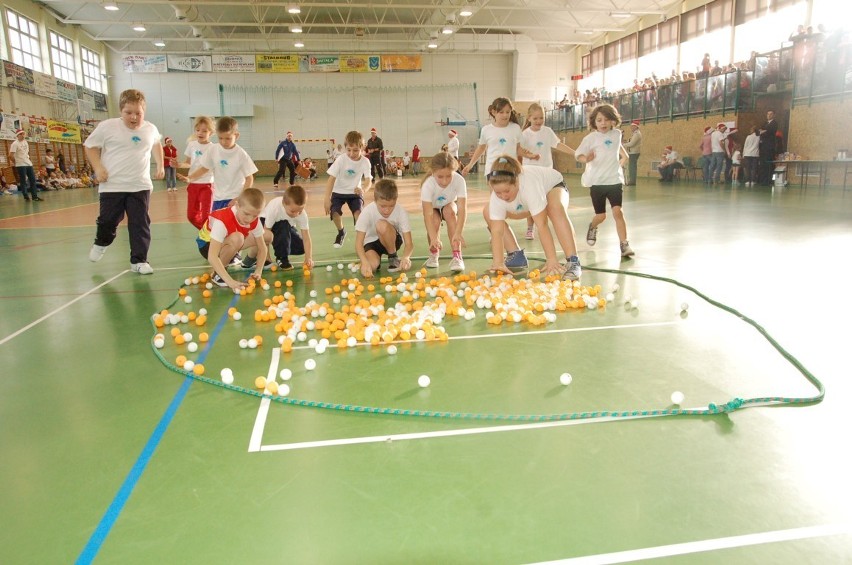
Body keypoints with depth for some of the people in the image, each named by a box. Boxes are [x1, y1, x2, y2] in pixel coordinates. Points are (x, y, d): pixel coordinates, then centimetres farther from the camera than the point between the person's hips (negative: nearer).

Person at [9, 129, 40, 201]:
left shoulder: (25, 142, 13)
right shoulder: (15, 144, -10)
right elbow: (11, 155, -14)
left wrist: (29, 159, 12)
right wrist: (16, 162, -4)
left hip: (29, 164, 7)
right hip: (20, 165, -7)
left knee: (33, 179, 3)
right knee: (23, 181, 0)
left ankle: (34, 196, 6)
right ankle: (25, 196, 6)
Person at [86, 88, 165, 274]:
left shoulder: (150, 129, 4)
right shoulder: (107, 127, -6)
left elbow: (156, 145, 27)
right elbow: (91, 147, 4)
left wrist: (160, 165, 20)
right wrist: (98, 168, -9)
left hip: (140, 186, 2)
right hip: (112, 186, -2)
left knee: (140, 224, 0)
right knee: (108, 220, 7)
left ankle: (139, 260, 8)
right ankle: (101, 243, 40)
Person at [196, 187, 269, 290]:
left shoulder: (254, 221, -21)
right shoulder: (222, 221, -40)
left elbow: (262, 247, -12)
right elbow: (212, 257, -45)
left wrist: (258, 271, -28)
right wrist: (230, 281, -53)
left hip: (228, 242, 6)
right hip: (207, 244, -6)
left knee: (268, 236, -7)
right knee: (237, 239, -39)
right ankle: (217, 274, -19)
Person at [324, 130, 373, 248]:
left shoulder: (365, 162, -15)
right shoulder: (341, 159, -19)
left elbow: (369, 180, -24)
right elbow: (331, 178, -22)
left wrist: (363, 189, -50)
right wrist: (327, 199, -33)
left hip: (355, 192, 0)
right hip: (339, 192, 0)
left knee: (358, 212, -28)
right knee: (334, 211, -24)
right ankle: (341, 232, 7)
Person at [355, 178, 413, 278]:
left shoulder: (401, 212, -24)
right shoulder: (367, 212, -26)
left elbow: (409, 243, -24)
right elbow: (358, 243, -27)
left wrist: (406, 257, -47)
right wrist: (365, 262, -46)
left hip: (392, 241, 0)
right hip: (371, 241, 0)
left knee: (382, 225, -33)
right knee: (371, 266, -32)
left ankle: (394, 257, -9)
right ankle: (377, 257, 7)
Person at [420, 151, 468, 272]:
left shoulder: (459, 181, -35)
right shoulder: (428, 185, -36)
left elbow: (462, 209, -39)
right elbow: (428, 214, -40)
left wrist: (458, 233, -52)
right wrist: (434, 238, -52)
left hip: (449, 206, 0)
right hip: (433, 208, 0)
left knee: (449, 210, -32)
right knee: (435, 220, -30)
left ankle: (457, 256, -30)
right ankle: (434, 253, 0)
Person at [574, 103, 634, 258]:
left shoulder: (617, 134, 5)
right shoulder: (590, 138, -6)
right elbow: (578, 155, -10)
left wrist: (624, 156, 19)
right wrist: (586, 159, -28)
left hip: (614, 180, 1)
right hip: (597, 181, -1)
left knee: (617, 211, -15)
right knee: (601, 215, 7)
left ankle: (624, 244, -12)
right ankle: (592, 228, 43)